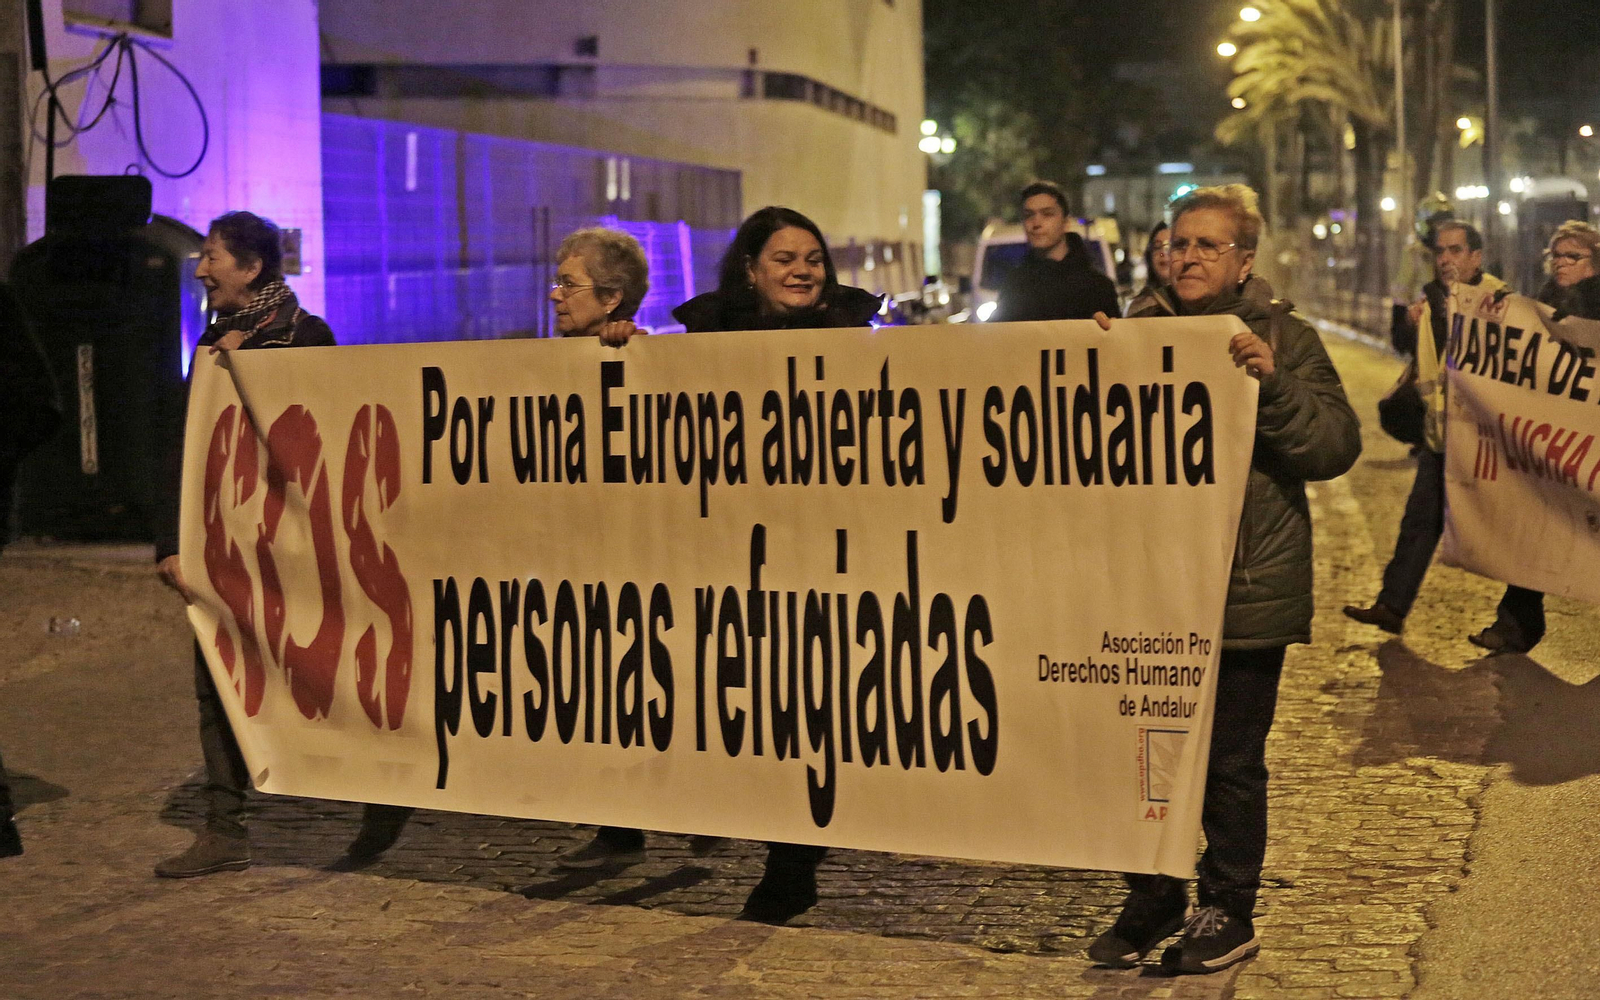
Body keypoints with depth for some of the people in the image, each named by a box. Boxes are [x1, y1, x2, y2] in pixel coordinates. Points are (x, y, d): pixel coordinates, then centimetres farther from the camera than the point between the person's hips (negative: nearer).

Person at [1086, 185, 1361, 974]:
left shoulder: (1282, 339, -1)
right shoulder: (1139, 333, 9)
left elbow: (1337, 447, -9)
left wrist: (1271, 385, -23)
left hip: (1246, 591, -4)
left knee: (1229, 765, 6)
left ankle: (1228, 913, 21)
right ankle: (1153, 899, 28)